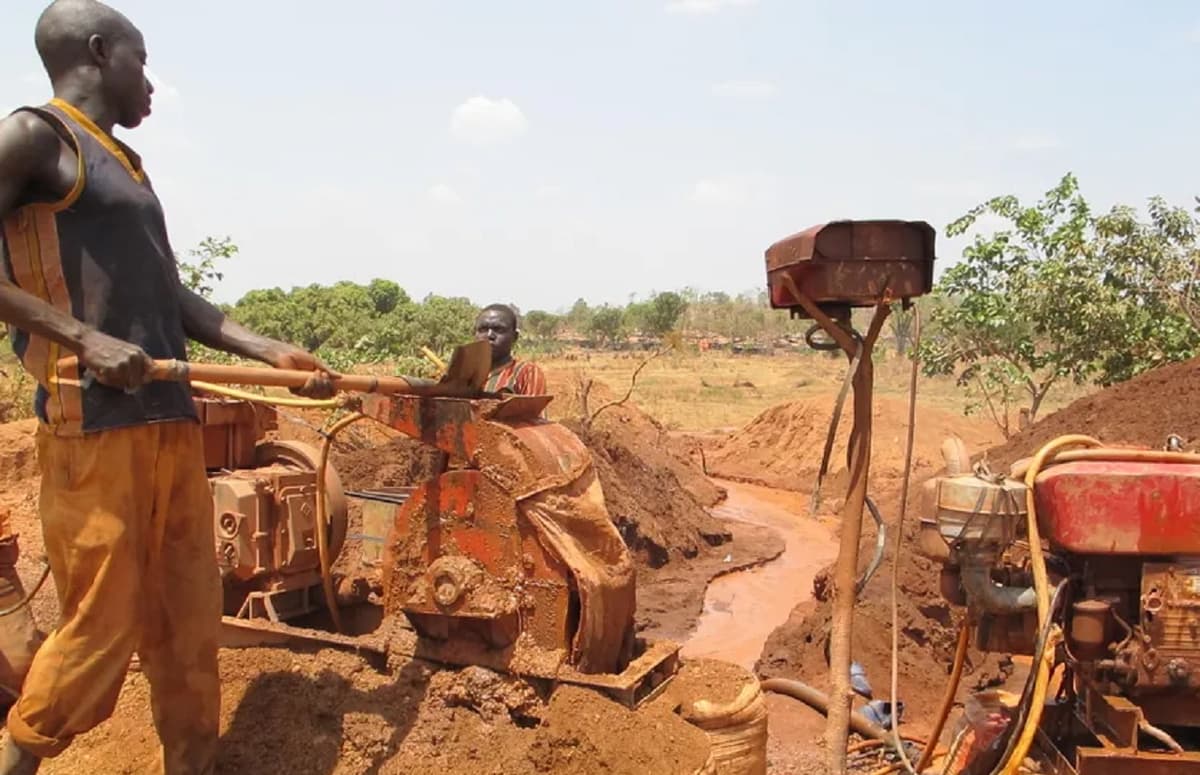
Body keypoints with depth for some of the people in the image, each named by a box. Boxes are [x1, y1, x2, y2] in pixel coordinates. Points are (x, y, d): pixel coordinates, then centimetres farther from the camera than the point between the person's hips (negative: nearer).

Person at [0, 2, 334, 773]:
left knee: (191, 617, 10)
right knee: (103, 624, -1)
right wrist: (86, 339, -19)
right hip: (94, 424, -8)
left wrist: (273, 352, 12)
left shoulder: (129, 165, 21)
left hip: (173, 420, 8)